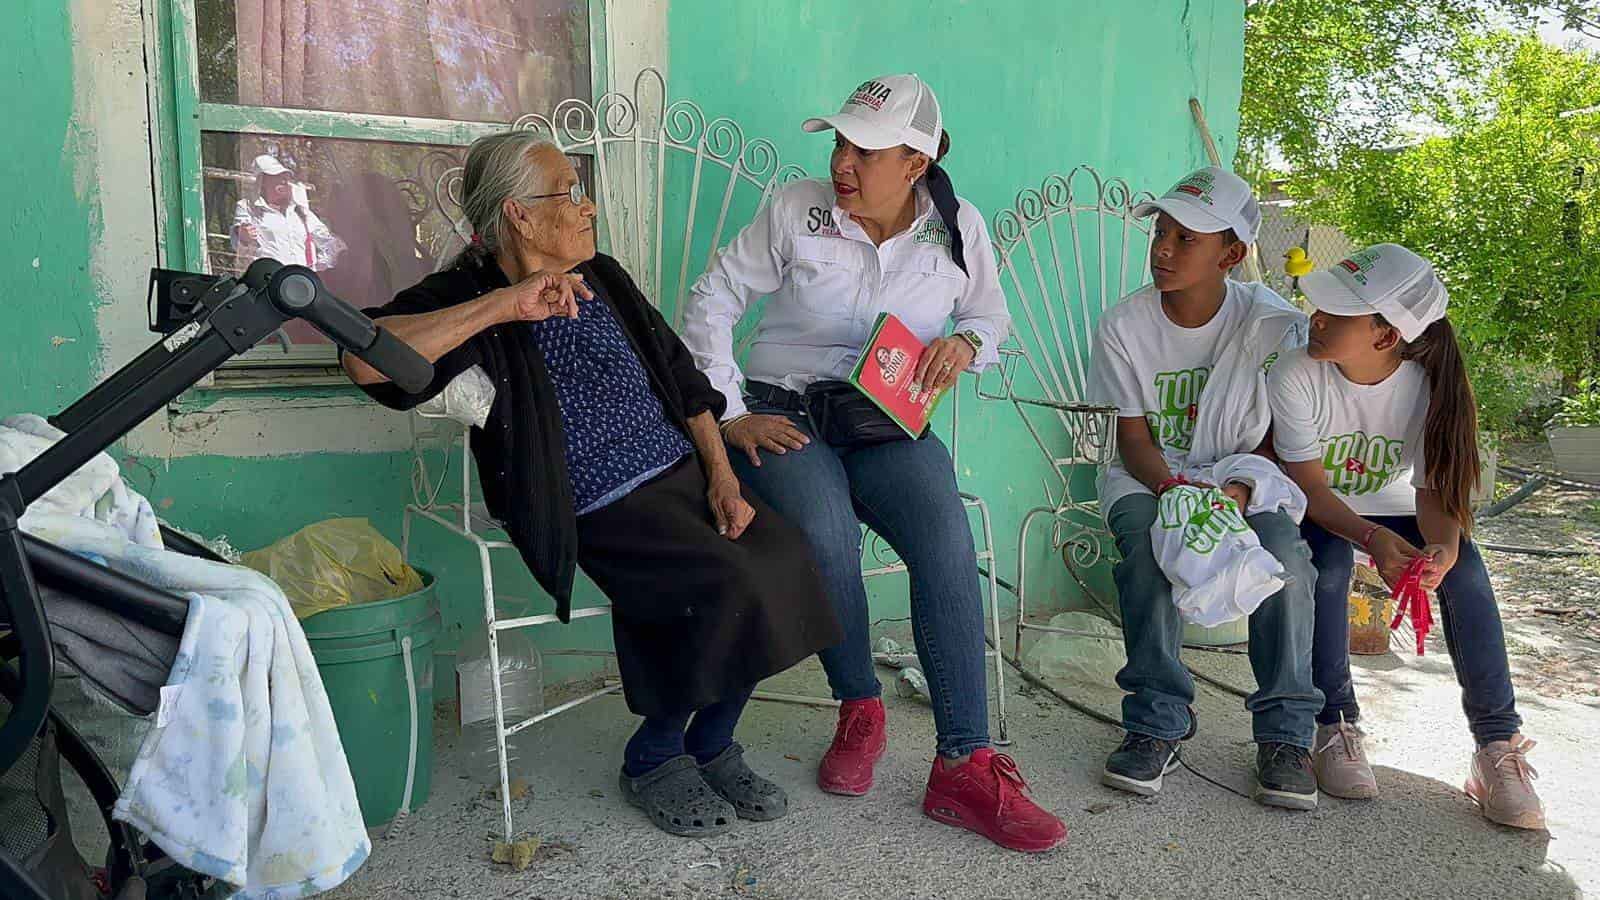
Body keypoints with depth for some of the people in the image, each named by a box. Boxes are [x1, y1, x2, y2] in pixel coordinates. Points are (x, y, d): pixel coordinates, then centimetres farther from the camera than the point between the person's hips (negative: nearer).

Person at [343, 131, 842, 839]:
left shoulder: (602, 276, 17)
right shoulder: (465, 298, -3)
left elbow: (684, 380, 18)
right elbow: (365, 359, -23)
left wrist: (721, 475, 4)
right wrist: (503, 305, -25)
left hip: (685, 470, 6)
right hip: (603, 508, -6)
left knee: (783, 557, -19)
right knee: (730, 586, -27)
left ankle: (710, 743, 4)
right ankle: (653, 756, 0)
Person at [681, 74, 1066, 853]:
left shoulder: (957, 226, 3)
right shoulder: (795, 211, -3)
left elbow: (991, 312, 18)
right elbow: (712, 300, 0)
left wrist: (966, 342, -8)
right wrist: (730, 415, -7)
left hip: (884, 423, 2)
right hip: (784, 413, -1)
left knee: (947, 536, -29)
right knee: (826, 535, -34)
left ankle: (964, 766, -22)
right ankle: (860, 713, -6)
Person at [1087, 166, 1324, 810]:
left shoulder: (1271, 325, -8)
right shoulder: (1125, 325, -7)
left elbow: (1273, 438, -4)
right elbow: (1134, 439, -6)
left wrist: (1238, 489, -24)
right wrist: (1172, 487, -26)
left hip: (1244, 478, 0)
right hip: (1150, 477, 0)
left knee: (1284, 553, -30)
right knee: (1149, 543, -33)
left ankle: (1284, 733, -16)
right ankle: (1158, 722, -22)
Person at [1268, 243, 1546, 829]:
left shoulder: (1429, 385, -20)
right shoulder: (1297, 375, -26)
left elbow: (1433, 490, -19)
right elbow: (1310, 484, -24)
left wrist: (1442, 546, -43)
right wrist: (1371, 538, -43)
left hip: (1390, 507, 2)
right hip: (1312, 514, -2)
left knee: (1464, 564, -24)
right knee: (1328, 561, -34)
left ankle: (1498, 745, -17)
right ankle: (1335, 726, -20)